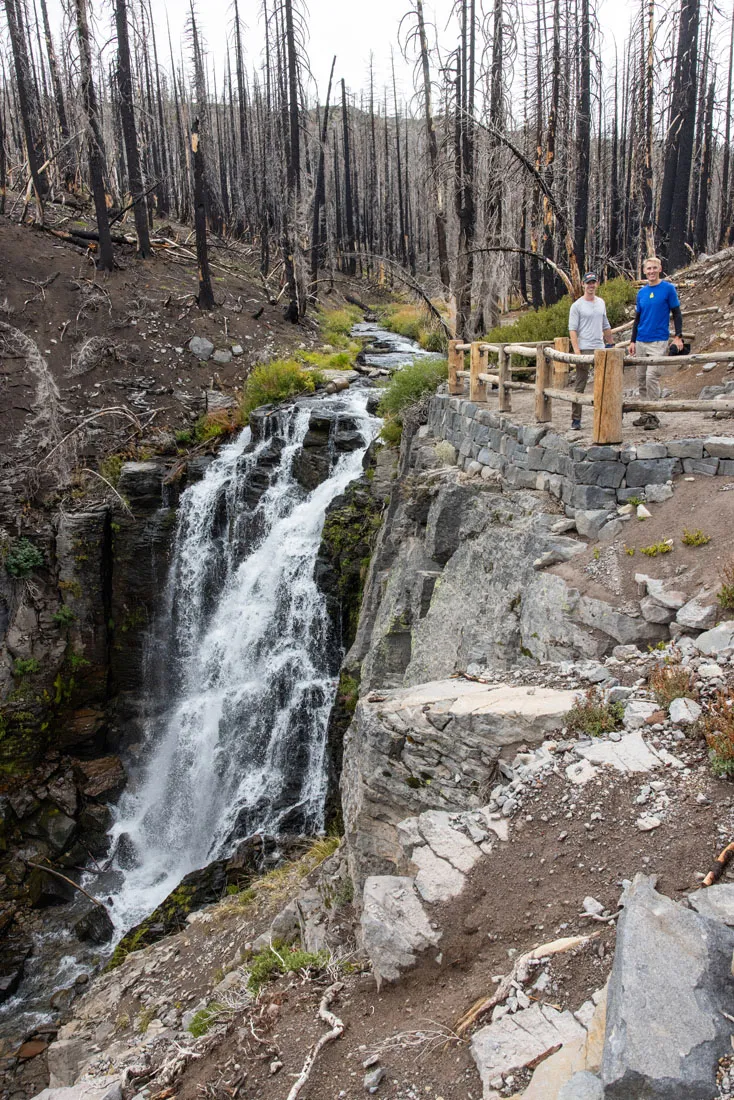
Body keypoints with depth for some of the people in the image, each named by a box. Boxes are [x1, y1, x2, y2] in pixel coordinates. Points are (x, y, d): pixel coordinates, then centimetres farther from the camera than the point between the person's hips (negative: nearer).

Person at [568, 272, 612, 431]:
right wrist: (577, 352, -18)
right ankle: (576, 420, -2)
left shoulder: (601, 303, 15)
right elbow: (572, 330, -9)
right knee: (580, 386, -4)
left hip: (600, 348, 6)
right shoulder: (577, 305, -2)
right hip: (584, 349, -5)